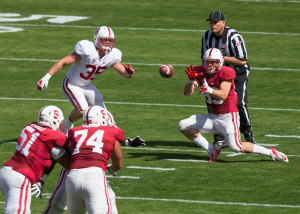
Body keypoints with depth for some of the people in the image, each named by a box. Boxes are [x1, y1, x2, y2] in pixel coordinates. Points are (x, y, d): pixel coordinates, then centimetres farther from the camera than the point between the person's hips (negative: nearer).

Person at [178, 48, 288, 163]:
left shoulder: (225, 73, -15)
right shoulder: (200, 72, 1)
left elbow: (224, 95, -29)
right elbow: (187, 92, -5)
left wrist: (209, 90, -48)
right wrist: (191, 81, -26)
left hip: (228, 117, -7)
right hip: (213, 118, 7)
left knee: (235, 147, -23)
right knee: (183, 125, -3)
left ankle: (270, 152, -6)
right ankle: (212, 150, 3)